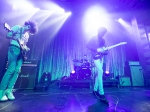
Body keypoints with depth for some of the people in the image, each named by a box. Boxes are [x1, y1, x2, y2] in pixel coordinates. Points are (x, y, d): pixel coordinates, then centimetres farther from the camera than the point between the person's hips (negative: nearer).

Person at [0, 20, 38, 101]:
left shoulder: (27, 35, 24)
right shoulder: (17, 27, 6)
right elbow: (8, 35, -2)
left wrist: (25, 48, 6)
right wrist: (17, 39, -15)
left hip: (21, 52, 7)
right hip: (14, 49, -6)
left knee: (17, 70, -5)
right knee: (11, 69, -16)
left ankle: (9, 90, 0)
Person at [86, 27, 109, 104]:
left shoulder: (103, 40, 19)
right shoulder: (94, 38, -3)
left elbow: (104, 48, 20)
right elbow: (87, 45, -13)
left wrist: (105, 50, -5)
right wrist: (97, 49, -20)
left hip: (101, 57, 8)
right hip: (96, 57, -8)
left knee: (99, 73, 7)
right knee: (100, 71, -20)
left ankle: (95, 90, 19)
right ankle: (101, 93, -15)